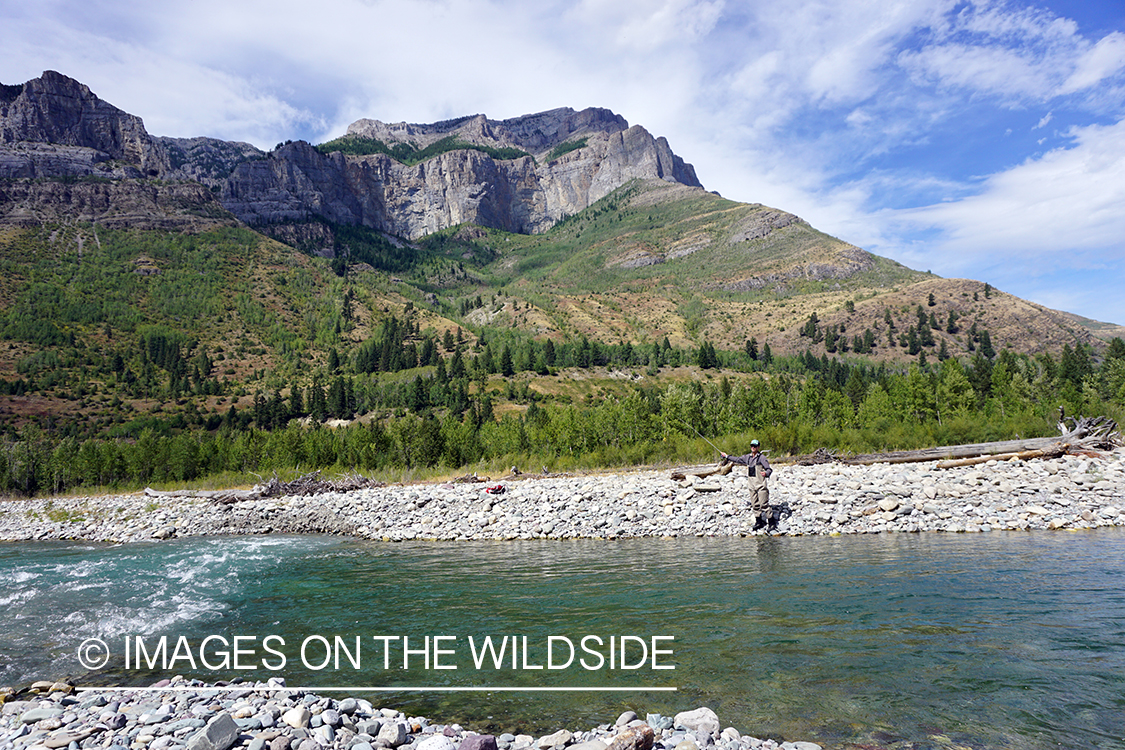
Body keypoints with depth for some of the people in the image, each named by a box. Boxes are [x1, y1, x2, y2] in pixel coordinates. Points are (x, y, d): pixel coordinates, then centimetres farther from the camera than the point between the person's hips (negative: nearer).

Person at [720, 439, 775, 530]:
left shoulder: (762, 458, -6)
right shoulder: (747, 457, 14)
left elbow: (769, 469, -10)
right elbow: (737, 459, 28)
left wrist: (766, 473, -32)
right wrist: (726, 456, 35)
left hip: (761, 485, -6)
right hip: (752, 485, 6)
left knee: (764, 504, -11)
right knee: (754, 505, 6)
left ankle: (772, 522, -5)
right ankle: (759, 522, 14)